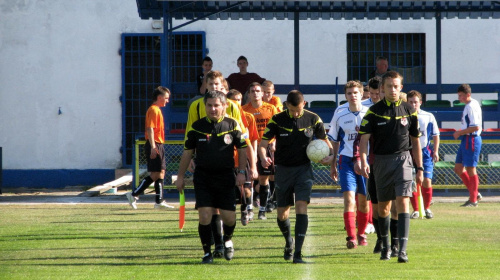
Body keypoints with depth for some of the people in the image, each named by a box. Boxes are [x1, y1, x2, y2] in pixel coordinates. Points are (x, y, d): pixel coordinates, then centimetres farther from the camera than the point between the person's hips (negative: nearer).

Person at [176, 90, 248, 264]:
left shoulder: (232, 125, 1)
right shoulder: (197, 127, 2)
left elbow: (242, 150, 7)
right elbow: (187, 152, 10)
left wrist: (241, 172, -3)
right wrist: (180, 177, 10)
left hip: (226, 177, 0)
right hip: (203, 177, 0)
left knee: (229, 218, 0)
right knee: (205, 216, -10)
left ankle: (227, 240, 33)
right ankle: (207, 252, 5)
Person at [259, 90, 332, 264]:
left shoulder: (313, 119, -3)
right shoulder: (277, 120, -6)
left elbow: (324, 140, 11)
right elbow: (263, 143, -6)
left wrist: (329, 154, -11)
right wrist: (263, 158, -28)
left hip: (303, 169, -1)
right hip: (283, 169, 1)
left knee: (301, 207, -16)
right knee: (282, 213, 7)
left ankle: (297, 253, -18)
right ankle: (288, 242, 39)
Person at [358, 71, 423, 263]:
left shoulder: (409, 110, 4)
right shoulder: (374, 111, 0)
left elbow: (415, 141, 11)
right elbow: (364, 138, -5)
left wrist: (419, 168, 10)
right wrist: (363, 161, -20)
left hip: (403, 159, -1)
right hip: (381, 160, 1)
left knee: (403, 201, -15)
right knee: (383, 206, 10)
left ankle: (402, 250, -19)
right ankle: (385, 247, 27)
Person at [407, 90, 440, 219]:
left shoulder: (428, 117, 0)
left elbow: (436, 135, 9)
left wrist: (435, 151, 2)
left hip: (425, 152, 0)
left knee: (427, 181, -6)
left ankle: (427, 208, 12)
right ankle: (415, 210, 11)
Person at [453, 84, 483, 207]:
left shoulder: (472, 107, -17)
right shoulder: (469, 106, 14)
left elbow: (476, 127, -23)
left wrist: (460, 132, -15)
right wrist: (460, 132, 11)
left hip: (471, 140, -10)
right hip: (466, 140, 10)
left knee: (470, 169, -4)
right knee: (458, 168, 11)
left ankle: (473, 200, 3)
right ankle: (474, 193, 18)